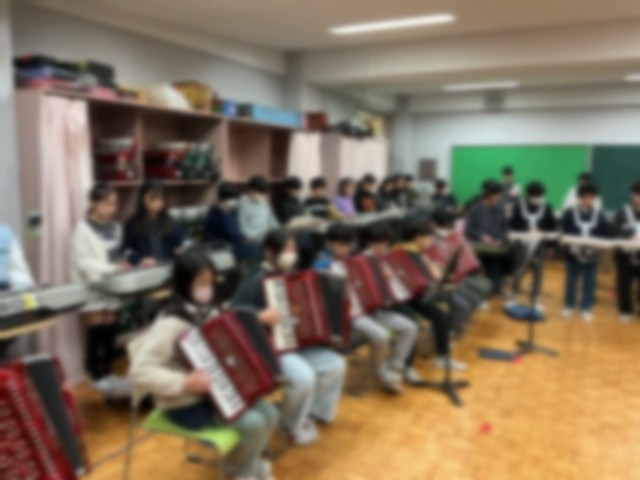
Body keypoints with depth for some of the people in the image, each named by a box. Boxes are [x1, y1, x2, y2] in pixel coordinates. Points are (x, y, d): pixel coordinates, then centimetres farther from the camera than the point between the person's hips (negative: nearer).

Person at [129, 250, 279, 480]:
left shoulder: (206, 312, 0)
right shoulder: (171, 323, -25)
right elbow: (139, 371, -31)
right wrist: (184, 383, -36)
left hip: (213, 392, 8)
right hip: (185, 405, -8)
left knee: (269, 414, -4)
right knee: (253, 423, -17)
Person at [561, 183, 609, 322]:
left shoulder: (600, 215, 1)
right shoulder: (569, 213, -4)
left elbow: (605, 235, 0)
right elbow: (564, 233, -6)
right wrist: (572, 243, -24)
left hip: (592, 255, 1)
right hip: (574, 253, -1)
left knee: (589, 282, 8)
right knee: (571, 281, 10)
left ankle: (586, 308, 21)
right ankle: (569, 306, 25)